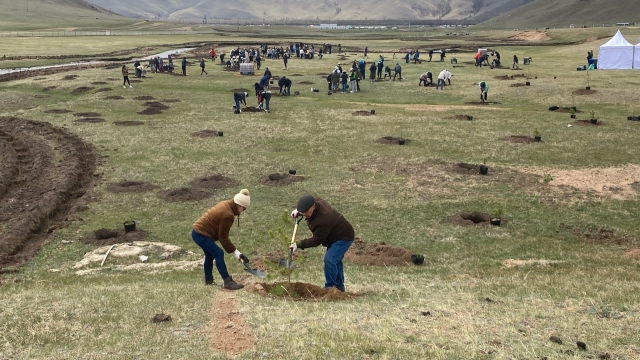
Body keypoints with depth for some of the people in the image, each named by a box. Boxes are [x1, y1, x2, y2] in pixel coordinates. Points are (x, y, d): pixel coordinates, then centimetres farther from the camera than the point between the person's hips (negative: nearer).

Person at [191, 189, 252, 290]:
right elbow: (223, 237, -17)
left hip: (198, 231, 11)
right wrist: (235, 252, -13)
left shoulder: (225, 204, 5)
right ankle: (228, 282, -16)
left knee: (210, 255, 22)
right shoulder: (228, 215, -25)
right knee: (219, 254, -13)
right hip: (201, 235, -11)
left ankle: (208, 280, 36)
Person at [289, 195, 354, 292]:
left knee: (329, 259, -21)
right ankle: (339, 286, 32)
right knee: (335, 260, 20)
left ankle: (329, 287, -8)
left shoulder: (323, 220, -38)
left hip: (344, 237, -11)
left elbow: (316, 241, -27)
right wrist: (298, 211, -2)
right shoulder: (316, 201, -11)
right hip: (336, 235, 11)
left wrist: (299, 245, -22)